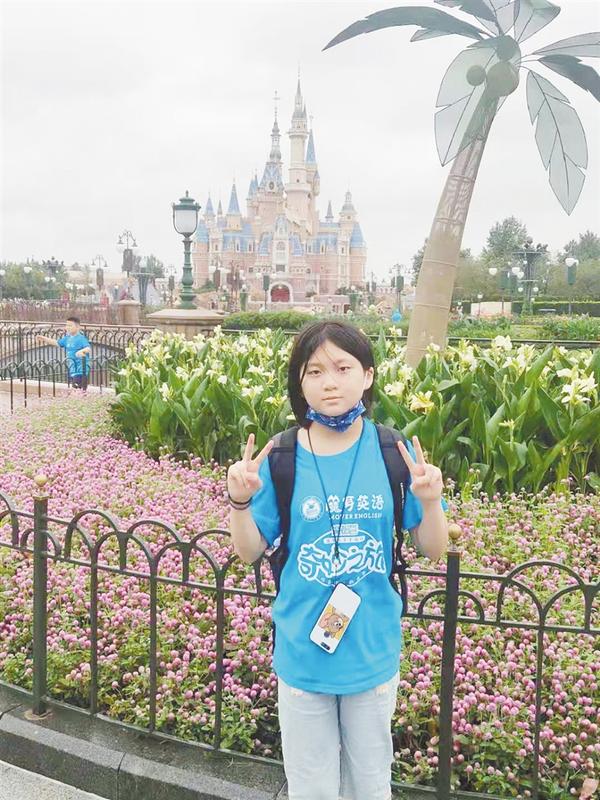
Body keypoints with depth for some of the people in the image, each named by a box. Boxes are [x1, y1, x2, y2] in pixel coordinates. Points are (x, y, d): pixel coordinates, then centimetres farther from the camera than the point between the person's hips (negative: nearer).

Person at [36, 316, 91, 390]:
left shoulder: (81, 338, -13)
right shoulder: (68, 338, 12)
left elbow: (88, 348, -26)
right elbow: (57, 343, 27)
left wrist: (82, 351, -46)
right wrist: (44, 339, 24)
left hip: (81, 371, -9)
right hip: (72, 370, 9)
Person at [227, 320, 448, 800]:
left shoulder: (396, 452, -10)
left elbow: (433, 551, -4)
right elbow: (250, 552, -2)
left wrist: (430, 501, -22)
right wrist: (240, 502, -20)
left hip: (373, 651, 1)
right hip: (303, 653, 0)